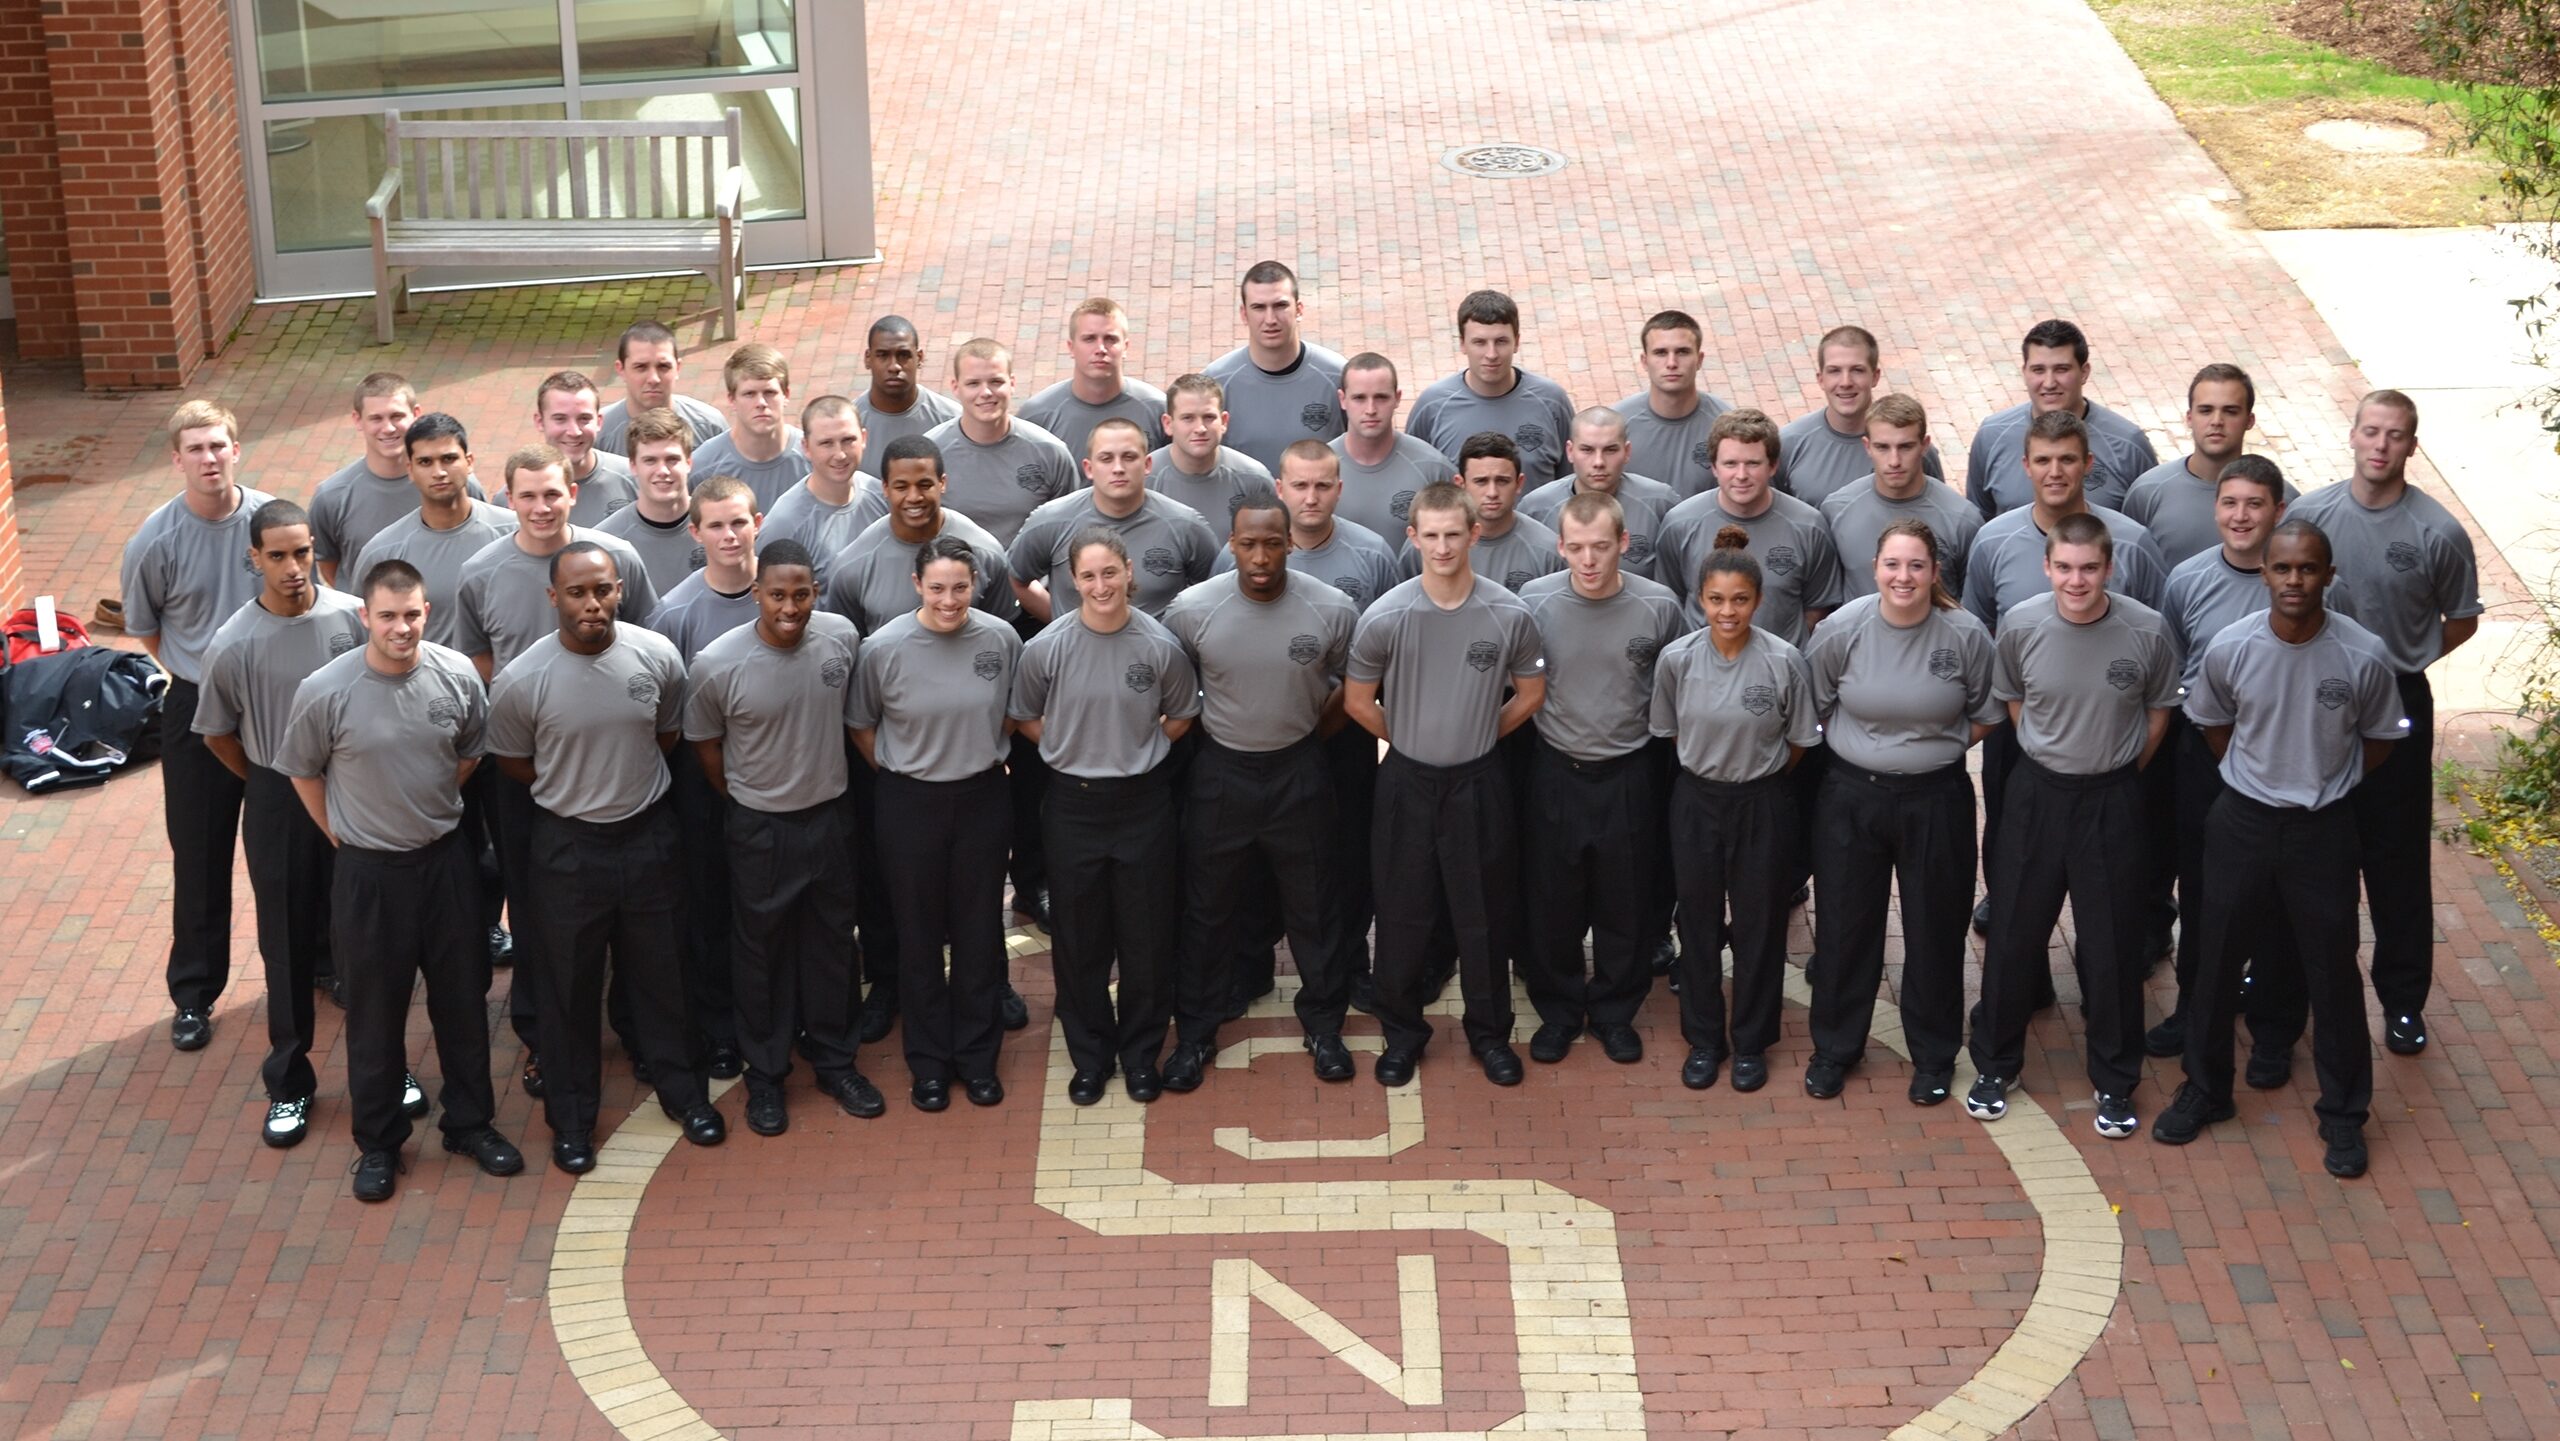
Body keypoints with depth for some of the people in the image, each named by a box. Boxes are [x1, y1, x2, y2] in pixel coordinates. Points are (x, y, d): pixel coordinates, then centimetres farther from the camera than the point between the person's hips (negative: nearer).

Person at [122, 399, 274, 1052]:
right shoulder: (155, 543, -13)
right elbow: (146, 630, 3)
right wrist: (203, 674, 2)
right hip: (198, 710, -1)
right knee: (200, 857, 6)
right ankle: (194, 994, 19)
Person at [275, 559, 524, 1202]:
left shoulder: (457, 676, -11)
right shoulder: (324, 691, -19)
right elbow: (302, 772, -2)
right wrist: (343, 836, 3)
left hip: (444, 859, 2)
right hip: (367, 871, -2)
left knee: (462, 997, 14)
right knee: (375, 1008, 10)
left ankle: (470, 1123, 32)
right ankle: (378, 1142, 25)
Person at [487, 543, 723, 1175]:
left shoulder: (656, 656, -12)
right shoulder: (520, 681, -18)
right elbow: (513, 764, -1)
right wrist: (578, 793, 6)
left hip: (648, 833, 2)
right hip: (568, 844, -2)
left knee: (660, 973, 17)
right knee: (570, 985, 11)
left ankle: (683, 1091, 36)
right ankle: (571, 1117, 27)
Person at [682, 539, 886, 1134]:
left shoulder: (842, 639, -14)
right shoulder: (716, 665, -22)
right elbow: (705, 746, -4)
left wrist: (826, 780, 12)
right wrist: (745, 802, 6)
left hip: (830, 816, 3)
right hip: (760, 828, -3)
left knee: (830, 945, 17)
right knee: (762, 951, 12)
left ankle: (834, 1061, 34)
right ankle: (765, 1074, 28)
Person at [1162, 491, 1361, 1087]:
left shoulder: (1332, 610, -15)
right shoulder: (1191, 610, -16)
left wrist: (1315, 735, 7)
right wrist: (1202, 736, 5)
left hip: (1298, 772, 0)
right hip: (1220, 772, 0)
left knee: (1313, 904, 13)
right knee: (1208, 908, 12)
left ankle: (1324, 1025, 31)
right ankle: (1195, 1032, 27)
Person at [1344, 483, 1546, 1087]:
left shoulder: (1509, 616, -10)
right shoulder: (1386, 616, -12)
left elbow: (1530, 694, 6)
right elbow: (1357, 700, 1)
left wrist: (1477, 737, 7)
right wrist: (1410, 741, 6)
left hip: (1477, 783, 0)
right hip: (1407, 783, 0)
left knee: (1484, 915, 10)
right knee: (1403, 914, 9)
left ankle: (1490, 1032, 27)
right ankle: (1403, 1031, 26)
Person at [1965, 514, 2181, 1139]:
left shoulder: (2147, 631, -16)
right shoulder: (2021, 625, -12)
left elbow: (2158, 712, 2)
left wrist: (2120, 776, 6)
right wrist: (2051, 758, 9)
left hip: (2113, 798, -1)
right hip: (2036, 792, 1)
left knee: (2112, 943, 8)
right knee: (2014, 932, 11)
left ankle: (2115, 1082, 24)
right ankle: (1995, 1065, 29)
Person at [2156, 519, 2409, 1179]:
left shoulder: (2364, 656, -17)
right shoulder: (2230, 648, -13)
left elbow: (2380, 739, 1)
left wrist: (2326, 785, 5)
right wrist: (2260, 777, 8)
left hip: (2324, 828, -1)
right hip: (2243, 821, 1)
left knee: (2333, 971, 8)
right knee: (2219, 961, 13)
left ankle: (2343, 1114, 24)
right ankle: (2205, 1090, 32)